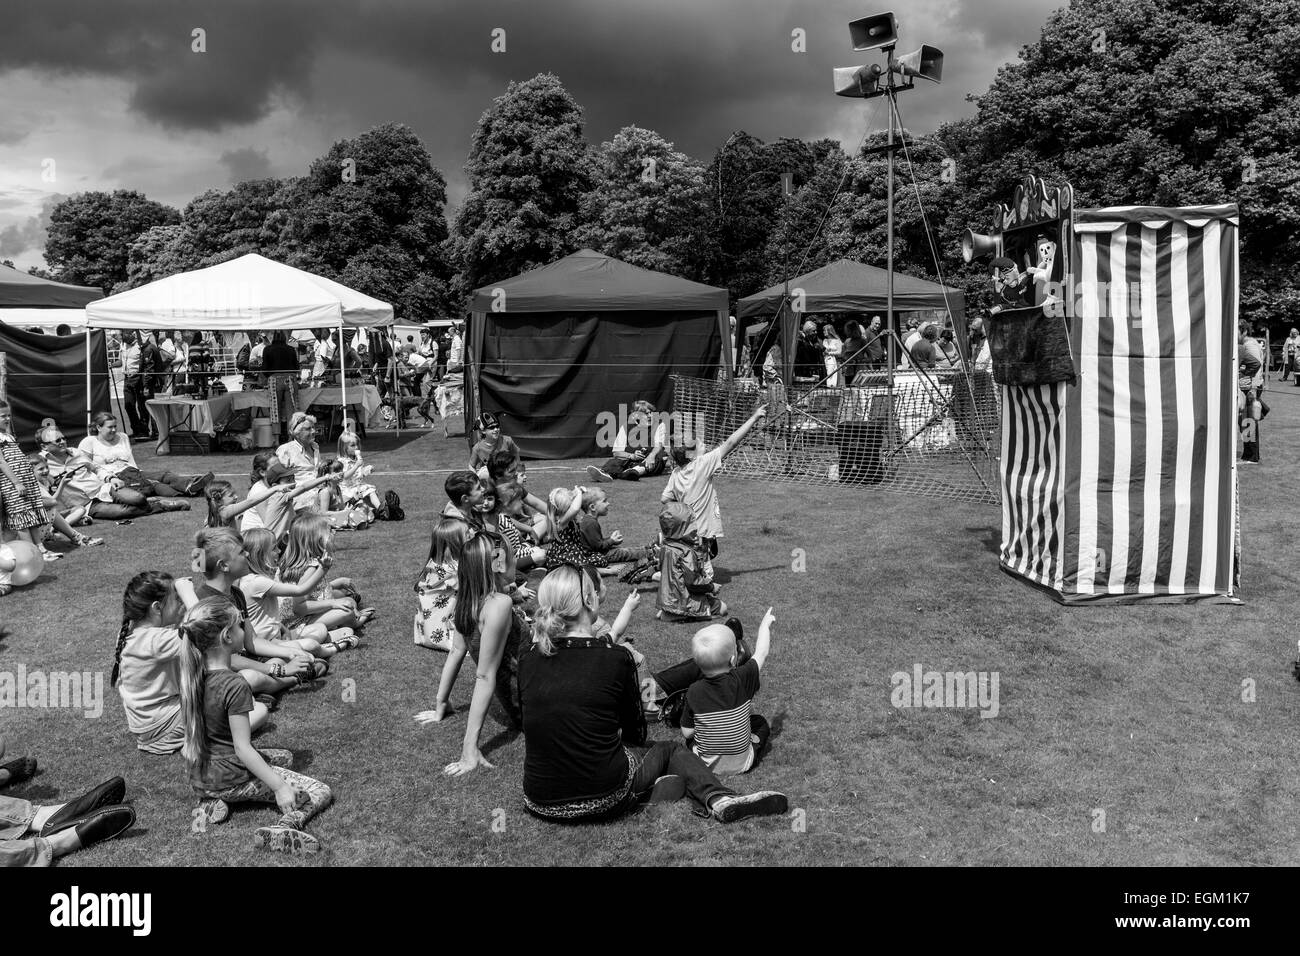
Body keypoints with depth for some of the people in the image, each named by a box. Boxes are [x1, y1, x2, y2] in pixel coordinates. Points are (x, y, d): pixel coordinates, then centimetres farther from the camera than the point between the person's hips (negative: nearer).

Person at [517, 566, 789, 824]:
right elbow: (636, 731, 4)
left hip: (540, 804, 4)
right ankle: (717, 798, 4)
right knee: (671, 750, 24)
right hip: (604, 800, -4)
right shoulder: (616, 659, -12)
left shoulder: (528, 661, -3)